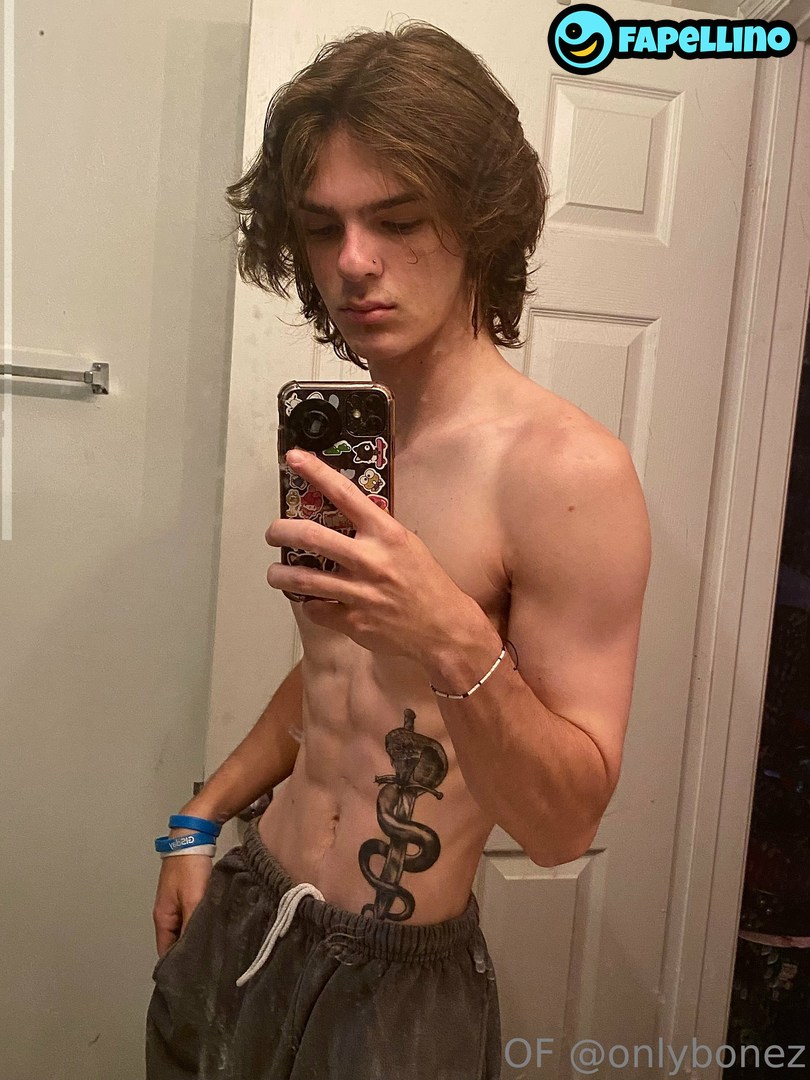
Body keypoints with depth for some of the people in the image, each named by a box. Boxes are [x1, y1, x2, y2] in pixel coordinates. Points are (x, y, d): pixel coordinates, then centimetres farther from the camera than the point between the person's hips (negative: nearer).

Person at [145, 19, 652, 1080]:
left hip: (395, 982, -6)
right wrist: (203, 817, 13)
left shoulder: (569, 469, -22)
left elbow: (564, 825, -19)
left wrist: (457, 645, -35)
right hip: (238, 924, 7)